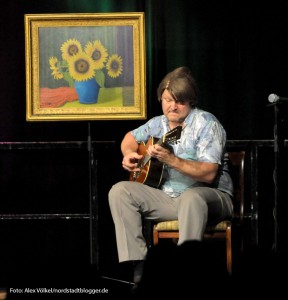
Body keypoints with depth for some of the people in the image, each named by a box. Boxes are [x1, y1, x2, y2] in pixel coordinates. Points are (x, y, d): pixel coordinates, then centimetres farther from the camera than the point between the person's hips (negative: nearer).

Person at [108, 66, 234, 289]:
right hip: (168, 196, 7)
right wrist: (129, 154, 8)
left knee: (191, 198, -41)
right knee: (119, 191, -8)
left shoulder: (206, 124, -11)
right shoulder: (159, 124, 10)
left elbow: (209, 174, -22)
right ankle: (136, 266, -16)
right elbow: (131, 138, 31)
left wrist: (172, 160, -32)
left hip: (210, 197, -7)